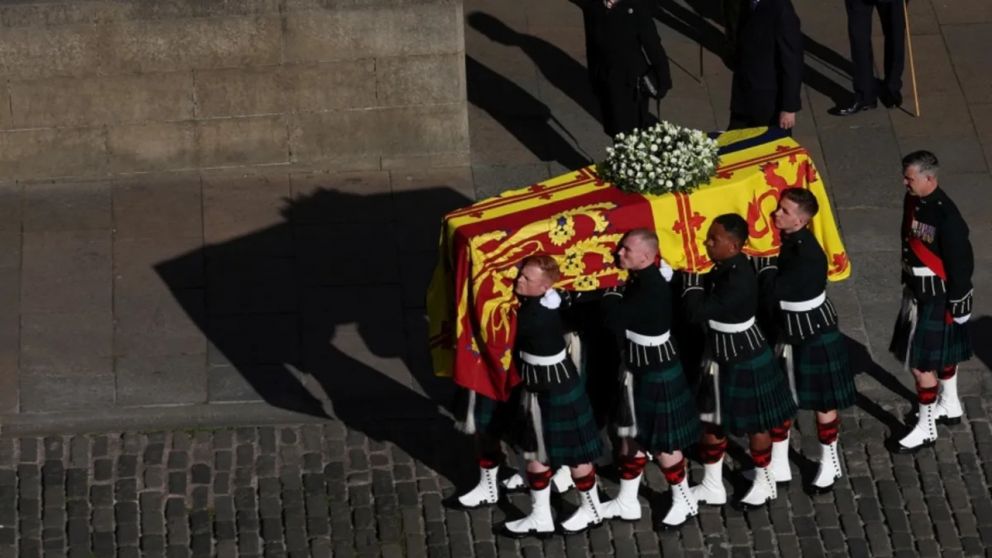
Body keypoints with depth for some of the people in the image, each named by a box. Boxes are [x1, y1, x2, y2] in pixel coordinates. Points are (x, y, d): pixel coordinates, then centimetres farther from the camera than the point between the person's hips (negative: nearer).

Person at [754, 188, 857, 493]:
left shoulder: (806, 254, -30)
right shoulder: (787, 241, -5)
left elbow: (773, 291, -30)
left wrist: (766, 264, -21)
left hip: (815, 336, -8)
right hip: (787, 331, 8)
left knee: (822, 401, 11)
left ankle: (829, 464, 30)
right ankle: (778, 465, 28)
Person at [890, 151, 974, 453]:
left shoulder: (946, 216, -28)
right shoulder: (912, 201, -3)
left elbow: (960, 263, -21)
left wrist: (959, 304, -15)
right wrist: (907, 279, 23)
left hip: (936, 296, -9)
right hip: (916, 289, 9)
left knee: (922, 362, -4)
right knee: (941, 352, 26)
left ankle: (926, 429, 8)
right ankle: (949, 406, 45)